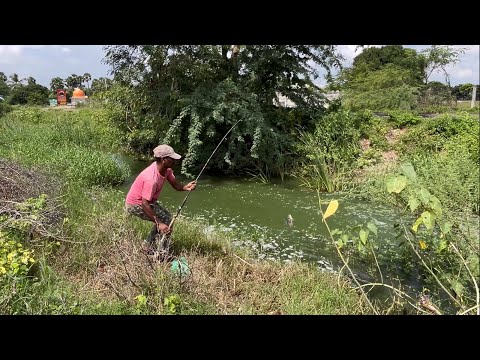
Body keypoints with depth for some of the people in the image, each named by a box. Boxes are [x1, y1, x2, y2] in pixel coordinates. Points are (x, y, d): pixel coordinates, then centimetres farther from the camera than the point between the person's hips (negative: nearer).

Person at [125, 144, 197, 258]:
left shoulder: (166, 169, -9)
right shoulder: (151, 179, -35)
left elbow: (176, 185, -5)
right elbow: (145, 204, -33)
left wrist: (186, 187, -28)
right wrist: (159, 223, -31)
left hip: (146, 200, 9)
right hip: (135, 204, -9)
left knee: (167, 217, 14)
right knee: (167, 221, -13)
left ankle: (148, 247, 25)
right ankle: (163, 255, 0)